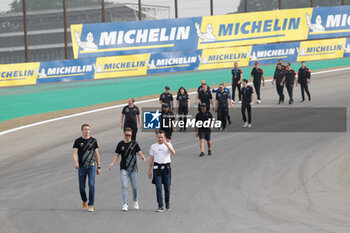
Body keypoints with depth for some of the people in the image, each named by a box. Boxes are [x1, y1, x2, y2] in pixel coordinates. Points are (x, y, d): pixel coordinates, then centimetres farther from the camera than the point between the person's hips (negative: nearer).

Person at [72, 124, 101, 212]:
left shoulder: (93, 141, 7)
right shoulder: (77, 141, 2)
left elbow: (96, 154, 12)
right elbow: (74, 153, -7)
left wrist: (99, 167, 11)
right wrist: (76, 162, -27)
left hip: (91, 166, 0)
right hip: (81, 167, 0)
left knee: (91, 184, -15)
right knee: (82, 187, 6)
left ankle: (91, 205, -11)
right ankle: (84, 201, 34)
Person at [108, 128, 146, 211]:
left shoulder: (134, 144, 3)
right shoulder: (120, 144, 5)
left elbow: (139, 152, -3)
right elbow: (116, 155, 8)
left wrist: (142, 157, -26)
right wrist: (112, 163, -8)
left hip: (133, 169, 0)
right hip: (124, 169, 0)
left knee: (134, 187, 6)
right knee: (124, 186, -11)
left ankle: (135, 201, 30)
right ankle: (125, 204, -12)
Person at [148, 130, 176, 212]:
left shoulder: (168, 145, 5)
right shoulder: (153, 146, 8)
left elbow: (173, 152, -15)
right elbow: (151, 159, 11)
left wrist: (166, 143, -21)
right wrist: (149, 171, 7)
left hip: (166, 168, 0)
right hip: (157, 168, 0)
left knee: (167, 187, 5)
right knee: (158, 188, -6)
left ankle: (167, 202, 27)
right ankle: (160, 206, -5)